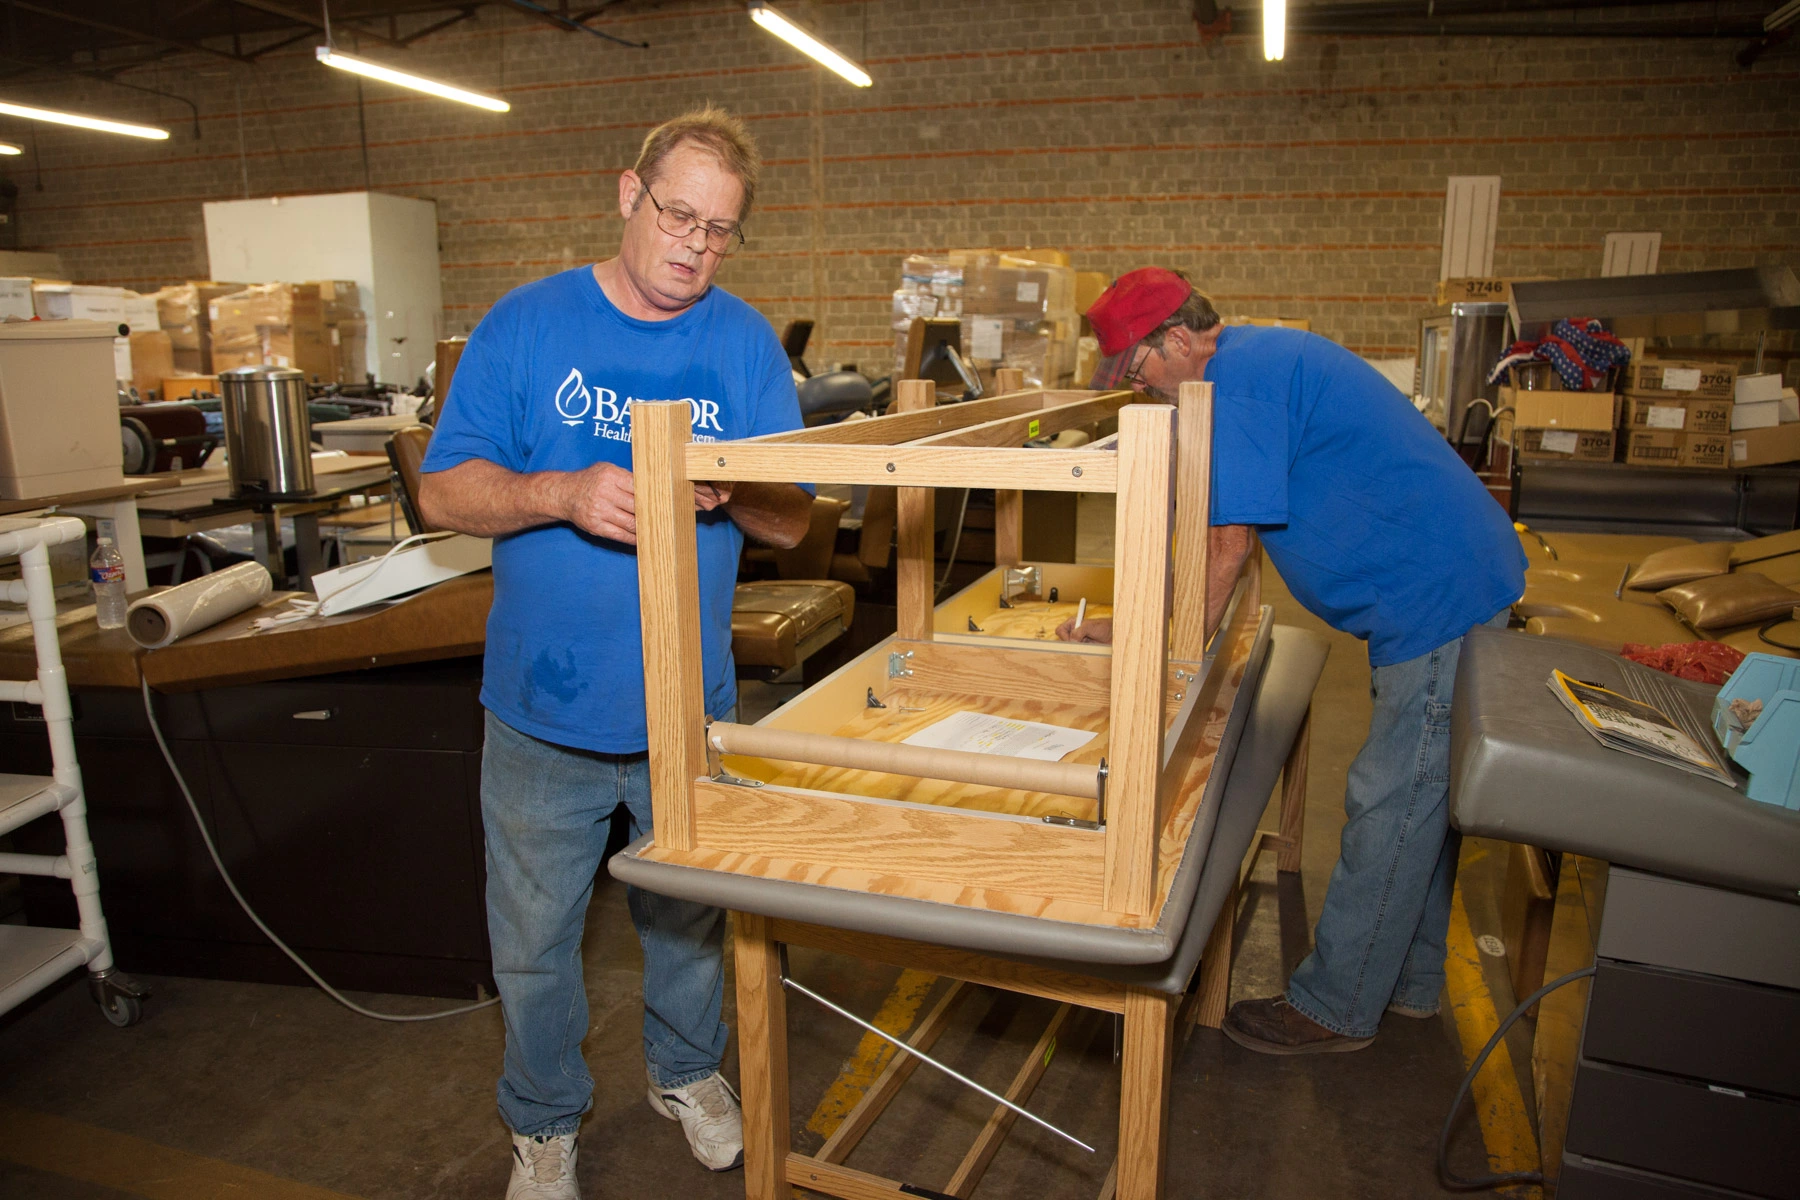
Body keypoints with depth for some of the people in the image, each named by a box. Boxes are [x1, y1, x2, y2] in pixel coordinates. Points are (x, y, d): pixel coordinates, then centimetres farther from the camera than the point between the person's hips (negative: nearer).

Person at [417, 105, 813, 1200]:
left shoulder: (747, 343, -1)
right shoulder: (527, 325, -5)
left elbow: (793, 523, -2)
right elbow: (444, 492, -7)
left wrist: (729, 491, -25)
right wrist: (563, 495, -26)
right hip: (546, 709, -1)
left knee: (689, 914, 21)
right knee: (534, 940, 15)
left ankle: (686, 1070, 48)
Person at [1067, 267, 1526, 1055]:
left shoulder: (1239, 376, -18)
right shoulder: (1260, 362, 14)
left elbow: (1229, 548, -21)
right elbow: (1230, 538, 15)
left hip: (1438, 599, -11)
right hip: (1455, 585, 11)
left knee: (1392, 809, -1)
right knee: (1424, 798, 18)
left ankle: (1334, 1010, 12)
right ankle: (1408, 982, 33)